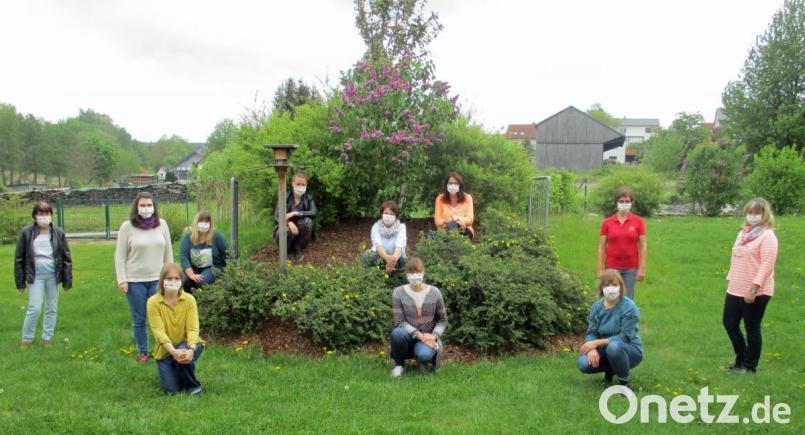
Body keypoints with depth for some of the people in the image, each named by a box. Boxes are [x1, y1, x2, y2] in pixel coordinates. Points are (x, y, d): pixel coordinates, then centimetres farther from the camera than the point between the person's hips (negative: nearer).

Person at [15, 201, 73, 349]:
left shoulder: (58, 233, 2)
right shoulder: (27, 233, -2)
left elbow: (67, 258, 5)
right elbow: (19, 258, 2)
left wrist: (67, 280, 2)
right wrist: (20, 281, 1)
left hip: (53, 276, 2)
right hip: (35, 276, -2)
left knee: (51, 308, 8)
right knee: (34, 308, -5)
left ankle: (47, 338, 20)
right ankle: (26, 339, 12)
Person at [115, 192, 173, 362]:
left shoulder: (162, 225, 1)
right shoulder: (127, 227, -5)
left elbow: (168, 252, 8)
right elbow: (120, 256, -2)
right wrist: (122, 280, -7)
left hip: (158, 279, 1)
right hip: (135, 281, -1)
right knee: (139, 320, 10)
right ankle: (142, 352, 23)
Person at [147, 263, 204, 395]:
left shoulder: (189, 299, -12)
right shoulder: (153, 302, -15)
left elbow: (193, 328, -18)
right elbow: (159, 331, -21)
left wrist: (191, 349, -38)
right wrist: (173, 351, -36)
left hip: (187, 345, 0)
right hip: (166, 350, 0)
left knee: (185, 354, -36)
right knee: (171, 389, -12)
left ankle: (193, 385, -8)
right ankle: (173, 372, 25)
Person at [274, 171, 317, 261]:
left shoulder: (308, 198, -5)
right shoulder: (285, 197, -9)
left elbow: (314, 213, -23)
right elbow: (276, 217, -14)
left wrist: (295, 213, -31)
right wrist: (289, 223, -34)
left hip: (301, 233, 2)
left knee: (307, 221, -30)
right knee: (286, 231, -37)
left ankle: (298, 248, -7)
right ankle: (286, 249, 0)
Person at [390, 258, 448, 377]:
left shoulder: (434, 292, -5)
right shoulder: (399, 292, -10)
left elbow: (443, 320, 3)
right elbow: (400, 322, -14)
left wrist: (434, 336, -15)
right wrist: (420, 336, -22)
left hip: (428, 337, -1)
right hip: (409, 337, 1)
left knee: (423, 355, -35)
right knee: (397, 333, -35)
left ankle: (431, 354, 5)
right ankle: (399, 364, -6)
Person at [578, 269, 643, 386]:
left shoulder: (629, 307, -18)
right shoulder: (597, 306, -3)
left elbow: (624, 338, -22)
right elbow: (591, 333, -5)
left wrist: (597, 343, -25)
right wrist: (592, 349, -27)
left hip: (630, 349, -4)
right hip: (605, 348, 4)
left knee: (614, 347, -38)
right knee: (584, 363, -23)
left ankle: (624, 381, -10)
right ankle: (610, 369, 11)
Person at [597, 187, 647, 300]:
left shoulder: (638, 221, 0)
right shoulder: (607, 222, 1)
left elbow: (643, 246, 0)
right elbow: (601, 247, 2)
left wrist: (642, 268, -5)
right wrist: (600, 269, -2)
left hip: (631, 268, 0)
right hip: (612, 268, 0)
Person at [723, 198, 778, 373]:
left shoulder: (767, 236, -12)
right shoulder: (743, 233, 14)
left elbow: (767, 264, -19)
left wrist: (754, 288, -23)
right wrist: (730, 279, 18)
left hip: (755, 293, -8)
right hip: (735, 290, 8)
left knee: (752, 329, 4)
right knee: (729, 323, 14)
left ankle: (750, 366, 19)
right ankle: (741, 359, 32)